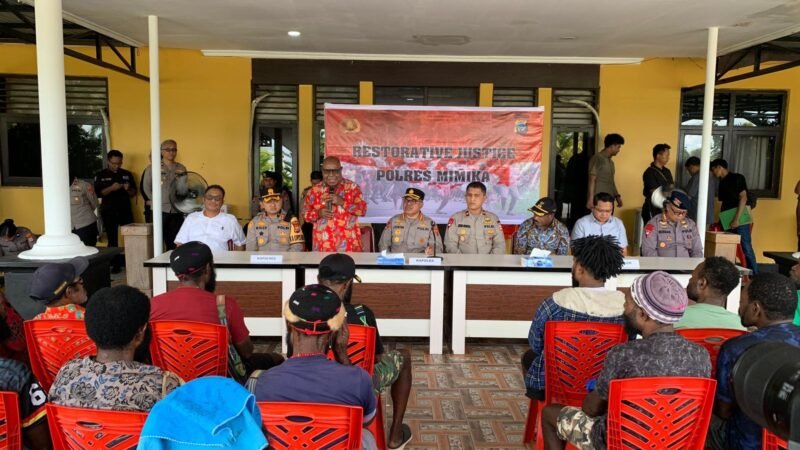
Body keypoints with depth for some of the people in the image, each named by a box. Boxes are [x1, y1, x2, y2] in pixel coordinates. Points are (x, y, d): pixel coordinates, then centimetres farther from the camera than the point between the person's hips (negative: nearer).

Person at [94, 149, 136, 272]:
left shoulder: (127, 174, 10)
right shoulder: (101, 175, 4)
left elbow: (133, 194, 12)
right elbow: (98, 193, -4)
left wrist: (128, 189, -10)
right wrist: (111, 188, -19)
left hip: (125, 210, 1)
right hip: (109, 212, -1)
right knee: (112, 239, 1)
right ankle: (115, 264, 8)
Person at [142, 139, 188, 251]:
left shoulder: (181, 168, 10)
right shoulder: (152, 167, 3)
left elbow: (181, 190, 0)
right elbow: (145, 187, 6)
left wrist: (182, 176, -13)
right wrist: (152, 201, 1)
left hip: (176, 211, 3)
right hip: (158, 210, -3)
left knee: (174, 243, 7)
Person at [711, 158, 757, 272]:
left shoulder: (737, 178, -5)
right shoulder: (722, 183, 16)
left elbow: (743, 198, -13)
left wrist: (737, 219, -20)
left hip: (740, 220, -7)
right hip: (727, 221, 7)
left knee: (746, 248, -7)